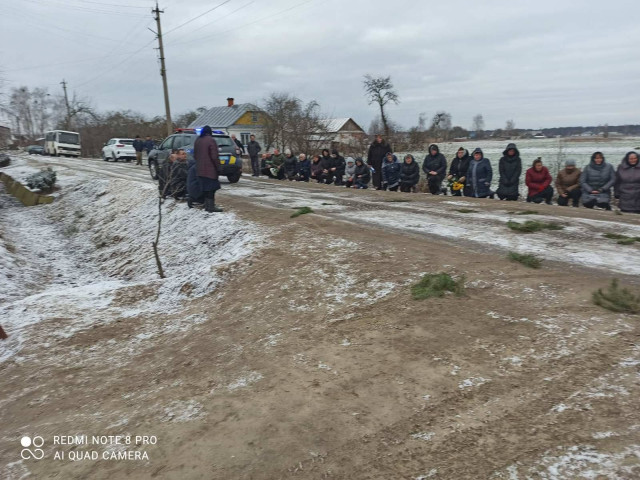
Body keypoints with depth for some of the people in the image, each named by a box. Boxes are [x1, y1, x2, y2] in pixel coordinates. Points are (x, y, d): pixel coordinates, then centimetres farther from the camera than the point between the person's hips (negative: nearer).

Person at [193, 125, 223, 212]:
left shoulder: (197, 141, 12)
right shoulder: (210, 140, -12)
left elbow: (195, 155, 20)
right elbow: (214, 156, -16)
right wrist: (218, 167, -10)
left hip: (200, 169, 7)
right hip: (210, 169, -7)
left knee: (205, 188, 14)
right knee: (211, 188, -4)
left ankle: (207, 205, 19)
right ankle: (211, 206, -4)